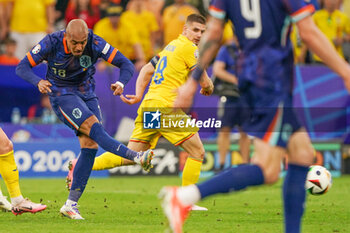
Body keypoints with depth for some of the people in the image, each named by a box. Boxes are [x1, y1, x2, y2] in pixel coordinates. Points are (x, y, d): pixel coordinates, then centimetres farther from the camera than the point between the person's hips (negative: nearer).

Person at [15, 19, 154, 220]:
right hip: (62, 96, -3)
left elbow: (126, 64, -16)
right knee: (94, 128, -27)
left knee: (90, 145, -8)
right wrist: (38, 82, -36)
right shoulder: (52, 43, -20)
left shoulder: (95, 44, -18)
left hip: (86, 94, 3)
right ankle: (137, 158, -33)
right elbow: (22, 67, -14)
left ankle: (71, 204, -4)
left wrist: (122, 83, -38)